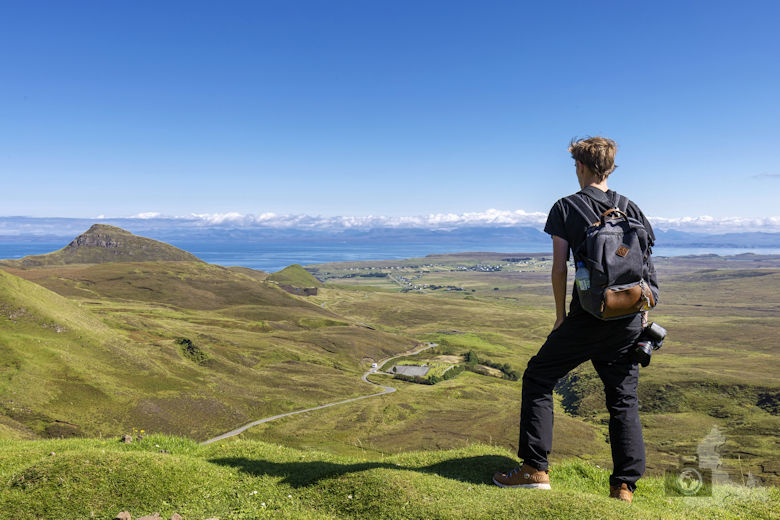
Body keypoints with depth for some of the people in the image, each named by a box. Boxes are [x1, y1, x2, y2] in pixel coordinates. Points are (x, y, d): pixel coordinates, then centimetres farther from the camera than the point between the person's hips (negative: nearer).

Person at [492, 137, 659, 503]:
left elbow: (559, 268, -4)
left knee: (538, 378, 10)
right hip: (628, 320, 5)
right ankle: (624, 486, 15)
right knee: (624, 398, 13)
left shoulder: (565, 208, -1)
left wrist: (561, 317, 5)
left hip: (587, 317, -4)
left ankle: (535, 469, 9)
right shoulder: (631, 208, 9)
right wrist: (643, 317, 14)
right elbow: (646, 266, 8)